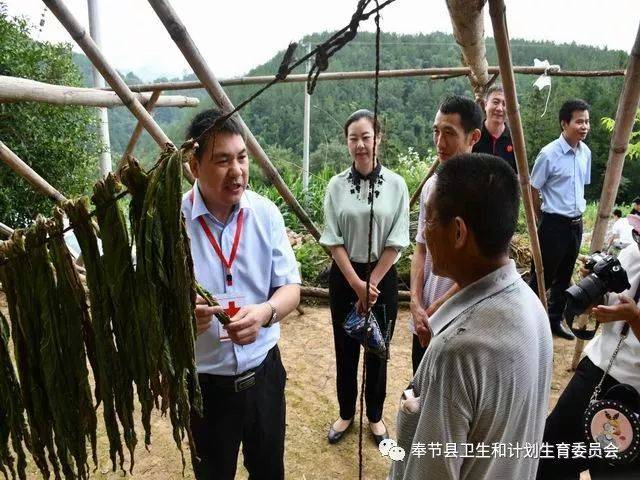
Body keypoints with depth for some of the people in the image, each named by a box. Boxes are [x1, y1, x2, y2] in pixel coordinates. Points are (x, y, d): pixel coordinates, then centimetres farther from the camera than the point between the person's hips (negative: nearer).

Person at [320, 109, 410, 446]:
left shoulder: (395, 184, -7)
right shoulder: (336, 185, -5)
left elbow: (396, 242, -7)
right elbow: (333, 240, -5)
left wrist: (371, 284, -9)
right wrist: (355, 283, -12)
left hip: (382, 277, -1)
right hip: (344, 276, 1)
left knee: (378, 350, 13)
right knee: (345, 349, 13)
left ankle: (375, 416, 35)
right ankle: (346, 413, 35)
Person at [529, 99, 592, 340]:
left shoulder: (586, 152, 5)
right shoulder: (549, 154, -16)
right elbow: (533, 191, -10)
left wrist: (577, 211, 16)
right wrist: (543, 220, 1)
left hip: (576, 223, 7)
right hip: (554, 224, -7)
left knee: (564, 276, 17)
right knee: (542, 277, 3)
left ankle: (555, 320, 32)